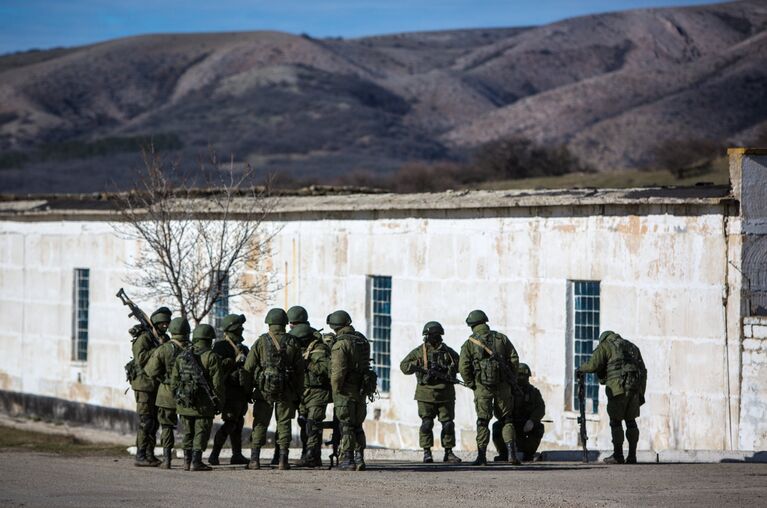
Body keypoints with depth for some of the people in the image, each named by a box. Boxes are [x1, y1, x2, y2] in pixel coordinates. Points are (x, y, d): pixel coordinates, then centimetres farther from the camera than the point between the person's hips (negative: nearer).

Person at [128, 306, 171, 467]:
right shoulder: (144, 338, -11)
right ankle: (140, 457, -9)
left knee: (154, 423, 10)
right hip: (144, 385, -8)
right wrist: (158, 348, -24)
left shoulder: (164, 339, 15)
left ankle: (150, 455, 15)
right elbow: (141, 359, -23)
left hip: (157, 386, 8)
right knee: (145, 422, -10)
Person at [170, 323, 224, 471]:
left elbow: (174, 381, 10)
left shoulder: (181, 357, 9)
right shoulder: (211, 357, -7)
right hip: (204, 404, -5)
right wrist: (219, 402, -1)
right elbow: (218, 383, -9)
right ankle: (196, 462, -5)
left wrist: (177, 397, 18)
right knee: (201, 433, 0)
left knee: (188, 433, 13)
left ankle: (187, 462, 14)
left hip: (184, 403, 5)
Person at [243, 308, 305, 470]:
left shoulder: (261, 342, -1)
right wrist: (299, 393, 10)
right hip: (286, 391, 1)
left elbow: (248, 367, -3)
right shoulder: (293, 343, 3)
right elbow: (300, 370, 4)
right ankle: (283, 460, 2)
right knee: (284, 423, 7)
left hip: (264, 390, -1)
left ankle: (254, 459, 1)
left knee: (260, 424, 5)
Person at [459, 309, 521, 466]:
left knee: (483, 422, 5)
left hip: (482, 387, -2)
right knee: (506, 419, 10)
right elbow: (514, 359, 4)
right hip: (502, 385, 2)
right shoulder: (501, 338, 8)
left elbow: (464, 368, -6)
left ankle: (481, 456, 1)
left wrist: (472, 385, 5)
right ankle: (511, 453, -3)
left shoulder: (469, 344, 1)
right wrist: (511, 379, 12)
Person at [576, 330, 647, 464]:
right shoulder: (632, 347, 24)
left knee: (616, 421, -1)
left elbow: (593, 364, -7)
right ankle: (632, 456, 6)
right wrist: (641, 393, 21)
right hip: (635, 388, 6)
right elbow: (643, 371, 20)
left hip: (618, 388, -6)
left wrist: (581, 369, 13)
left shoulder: (605, 346, 5)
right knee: (630, 421, 9)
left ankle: (618, 455, -2)